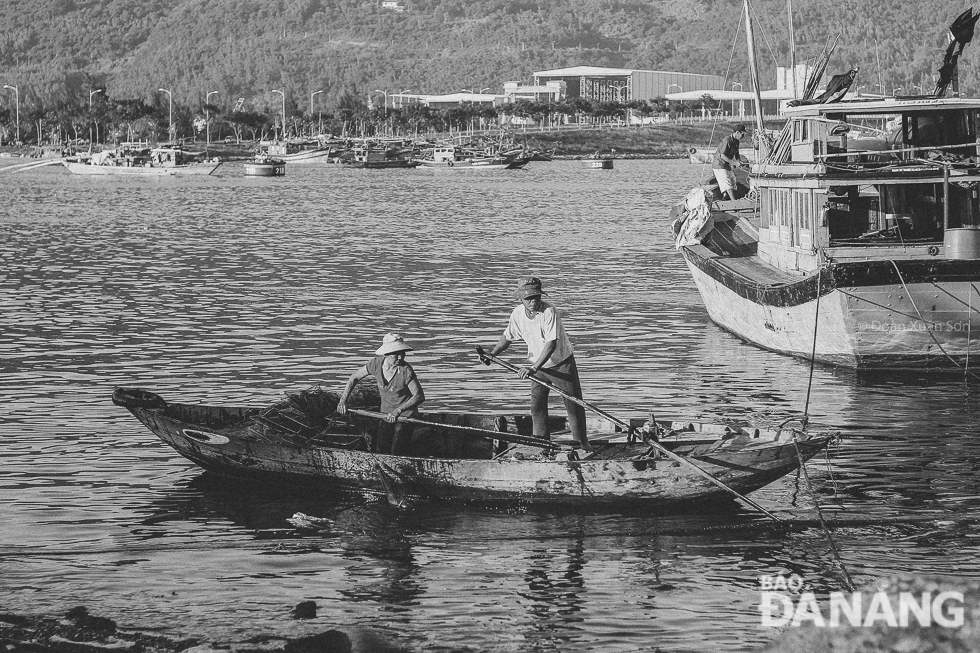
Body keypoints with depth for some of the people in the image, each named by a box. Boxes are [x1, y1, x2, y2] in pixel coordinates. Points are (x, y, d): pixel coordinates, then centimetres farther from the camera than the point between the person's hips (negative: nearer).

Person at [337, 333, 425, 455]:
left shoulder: (406, 371, -23)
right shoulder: (376, 364, -11)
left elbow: (419, 396, -20)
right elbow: (355, 377, 5)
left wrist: (398, 411, -30)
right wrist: (343, 400, -3)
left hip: (406, 415, -4)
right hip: (386, 414, 4)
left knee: (396, 453, -13)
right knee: (379, 451, -2)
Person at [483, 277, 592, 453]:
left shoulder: (549, 312, -30)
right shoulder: (517, 314, -11)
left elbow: (551, 344, -36)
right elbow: (507, 337, 7)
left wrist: (534, 368, -43)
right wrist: (491, 354, -6)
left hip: (561, 362, -4)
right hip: (537, 365, 4)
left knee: (573, 403, 0)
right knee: (537, 405, 1)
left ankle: (581, 440, 15)